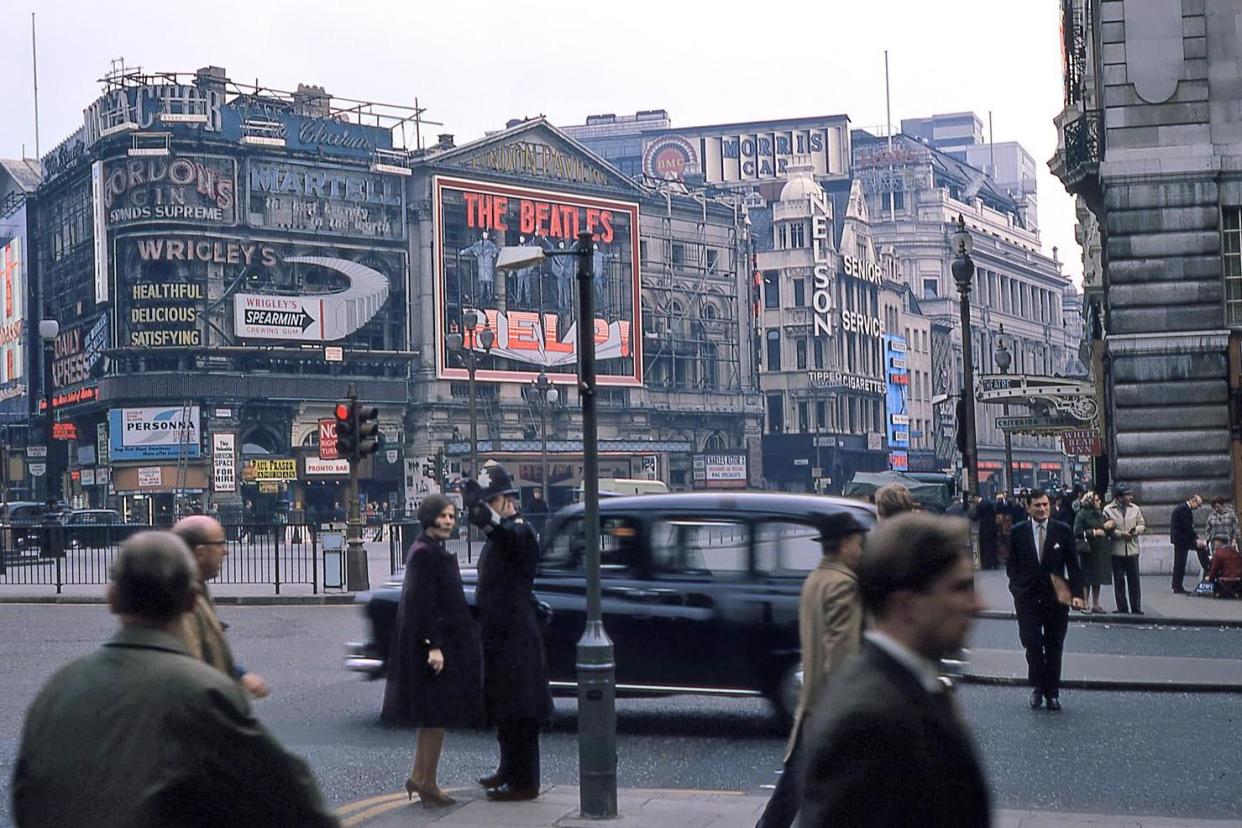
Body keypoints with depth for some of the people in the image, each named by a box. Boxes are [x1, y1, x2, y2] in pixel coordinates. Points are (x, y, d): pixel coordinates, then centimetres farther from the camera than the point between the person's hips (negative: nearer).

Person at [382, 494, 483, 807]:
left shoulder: (433, 551, 14)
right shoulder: (424, 553, -17)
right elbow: (423, 602, -22)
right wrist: (434, 646, -24)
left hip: (443, 641, 10)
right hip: (434, 642, -10)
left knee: (431, 716, 16)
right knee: (437, 715, -3)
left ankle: (419, 777, 24)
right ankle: (428, 784, 5)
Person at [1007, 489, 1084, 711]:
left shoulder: (1063, 531, 2)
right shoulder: (1017, 533, 2)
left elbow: (1073, 565, 3)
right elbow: (1011, 565, 7)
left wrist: (1076, 594, -5)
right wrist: (1018, 588, -5)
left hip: (1056, 597, 1)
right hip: (1028, 598, -1)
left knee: (1054, 647, 5)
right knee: (1032, 644, -6)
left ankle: (1052, 693, 16)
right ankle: (1037, 687, 13)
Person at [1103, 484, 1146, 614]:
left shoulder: (1135, 509, 7)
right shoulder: (1108, 510, -4)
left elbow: (1143, 525, 11)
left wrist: (1136, 530, -10)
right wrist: (1120, 534, -15)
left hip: (1132, 550, 2)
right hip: (1116, 551, -2)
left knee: (1134, 581, 3)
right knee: (1119, 581, 4)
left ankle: (1136, 609, 10)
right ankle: (1122, 609, 11)